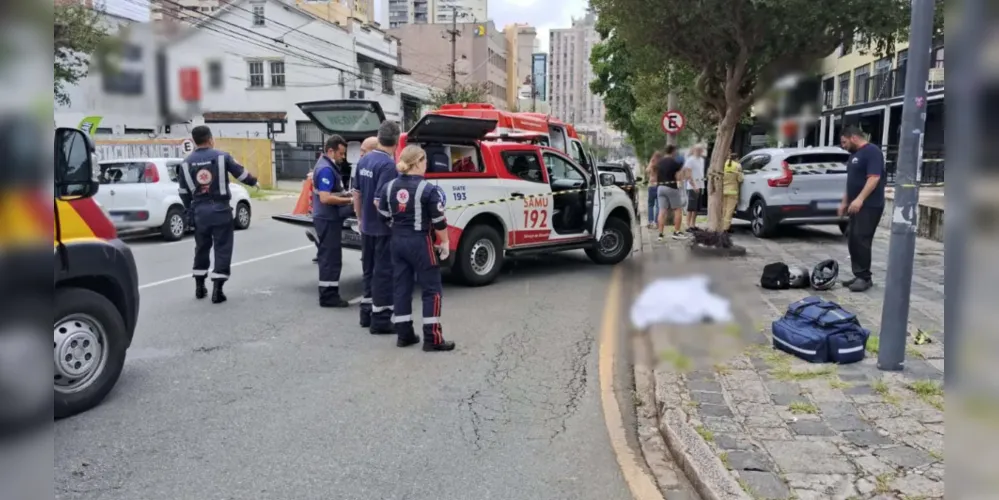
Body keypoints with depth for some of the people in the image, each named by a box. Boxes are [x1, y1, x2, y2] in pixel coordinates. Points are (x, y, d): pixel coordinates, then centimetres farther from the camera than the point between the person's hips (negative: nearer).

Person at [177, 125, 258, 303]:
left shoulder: (186, 163, 4)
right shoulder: (222, 156, -6)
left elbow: (183, 192, 8)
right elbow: (241, 173, 1)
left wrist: (191, 209, 22)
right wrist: (254, 182, 21)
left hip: (200, 211, 3)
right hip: (220, 209, -3)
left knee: (202, 247, 18)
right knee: (222, 248, 1)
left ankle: (199, 286, 24)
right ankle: (217, 289, -5)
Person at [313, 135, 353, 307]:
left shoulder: (325, 165, 14)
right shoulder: (326, 169, -19)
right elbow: (325, 198, -26)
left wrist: (344, 194, 9)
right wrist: (348, 200, -20)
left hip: (327, 218, 11)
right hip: (328, 219, -11)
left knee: (328, 256, 14)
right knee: (331, 257, -6)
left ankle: (327, 293, 21)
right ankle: (328, 296, -1)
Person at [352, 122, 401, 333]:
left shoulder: (363, 161, 6)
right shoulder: (388, 164, -20)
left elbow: (356, 194, 12)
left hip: (367, 227, 8)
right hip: (383, 229, -8)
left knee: (369, 270, 18)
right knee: (383, 273, 0)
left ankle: (367, 313, 27)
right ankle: (380, 320, 7)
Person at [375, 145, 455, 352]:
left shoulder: (389, 186, 3)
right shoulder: (428, 189, -14)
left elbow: (382, 213, 9)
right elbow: (439, 221, -10)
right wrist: (444, 242, 2)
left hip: (397, 241, 6)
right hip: (420, 242, -6)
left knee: (401, 287, 13)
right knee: (431, 289, 1)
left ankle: (404, 334, 17)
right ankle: (432, 338, 1)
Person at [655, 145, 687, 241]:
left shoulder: (659, 163, 12)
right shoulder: (674, 162, -7)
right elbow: (678, 176, -11)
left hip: (660, 187, 6)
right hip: (671, 187, -6)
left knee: (662, 211, 2)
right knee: (678, 210, 4)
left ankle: (660, 234, -4)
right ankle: (676, 232, 0)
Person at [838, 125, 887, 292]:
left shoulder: (872, 152, -12)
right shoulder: (854, 154, 18)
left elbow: (874, 178, -21)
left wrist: (860, 199, -29)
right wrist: (844, 202, 21)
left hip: (869, 206, -10)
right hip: (856, 206, 10)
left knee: (861, 241, -11)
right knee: (852, 240, 8)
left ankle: (865, 278, -5)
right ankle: (858, 276, 15)